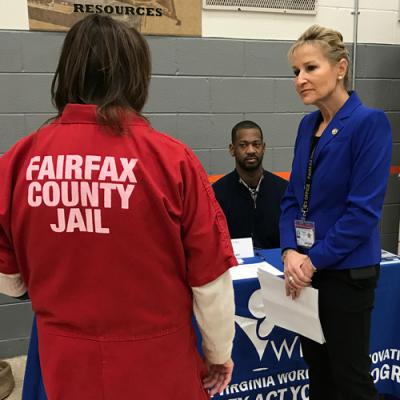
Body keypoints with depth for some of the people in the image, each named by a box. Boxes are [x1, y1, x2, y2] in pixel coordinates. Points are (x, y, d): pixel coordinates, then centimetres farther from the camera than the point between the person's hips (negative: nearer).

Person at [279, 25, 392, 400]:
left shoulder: (369, 122, -15)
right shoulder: (308, 124, 6)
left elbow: (364, 209, -19)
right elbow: (292, 197, 8)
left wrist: (314, 261, -14)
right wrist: (290, 252, -7)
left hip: (346, 272, -6)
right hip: (306, 268, 7)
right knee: (317, 368, 20)